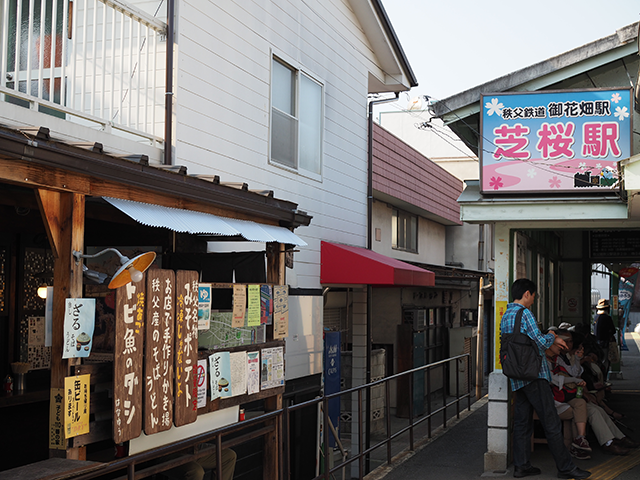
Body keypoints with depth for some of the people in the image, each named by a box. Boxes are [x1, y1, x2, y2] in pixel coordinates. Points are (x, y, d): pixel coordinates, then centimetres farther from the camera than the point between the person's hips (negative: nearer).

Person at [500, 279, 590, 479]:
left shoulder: (505, 316, 16)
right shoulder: (525, 314, -13)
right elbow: (541, 343, -16)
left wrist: (552, 340, 26)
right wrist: (551, 336, 5)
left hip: (517, 378, 9)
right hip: (534, 375, -9)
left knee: (522, 422, 11)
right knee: (551, 422, -4)